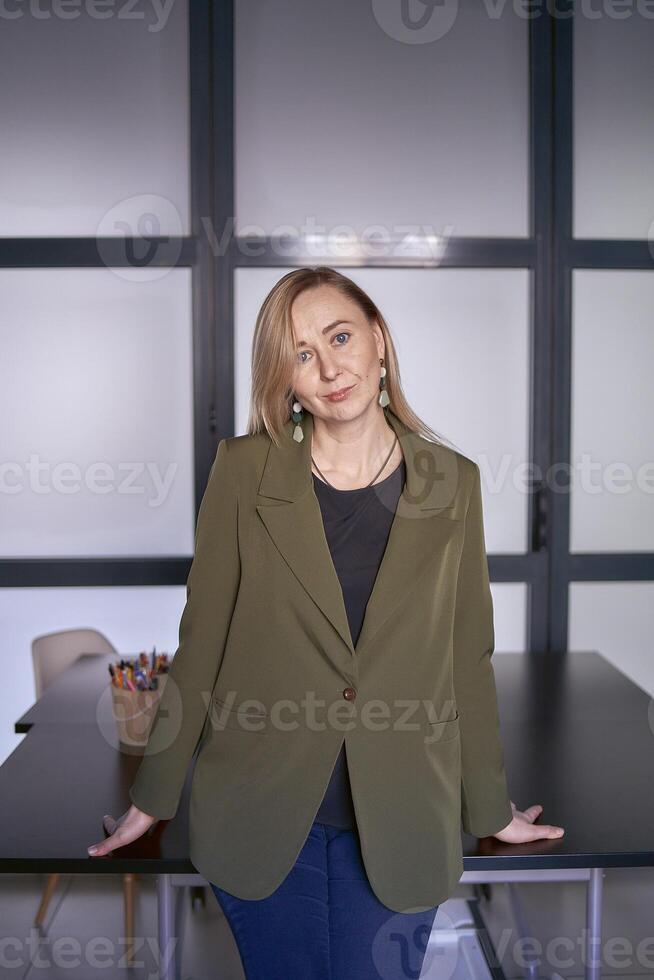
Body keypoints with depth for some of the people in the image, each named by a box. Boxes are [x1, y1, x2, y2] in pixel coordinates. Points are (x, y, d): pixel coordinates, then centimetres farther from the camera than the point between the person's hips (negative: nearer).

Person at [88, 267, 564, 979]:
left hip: (399, 827, 1)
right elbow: (202, 641, -1)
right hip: (259, 816, 0)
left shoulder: (454, 483, -2)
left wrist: (491, 810, 10)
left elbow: (468, 661, 4)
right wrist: (152, 797, 4)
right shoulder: (244, 471, -6)